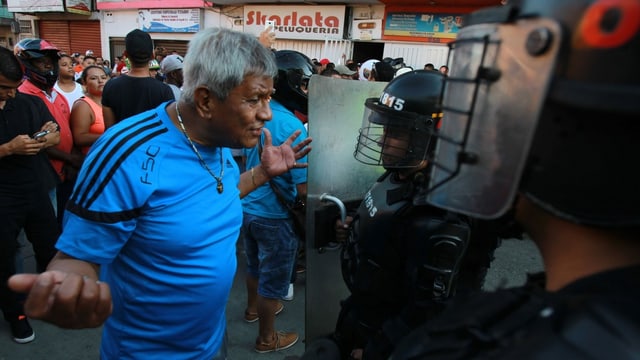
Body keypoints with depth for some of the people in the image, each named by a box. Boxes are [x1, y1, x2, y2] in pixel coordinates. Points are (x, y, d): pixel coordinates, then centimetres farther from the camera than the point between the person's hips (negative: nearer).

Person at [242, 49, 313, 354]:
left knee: (256, 267, 29)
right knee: (273, 280, 12)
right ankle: (266, 339, 32)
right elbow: (302, 189, -25)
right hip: (274, 215, -8)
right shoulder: (291, 126, -26)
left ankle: (253, 308, 52)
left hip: (248, 206, 8)